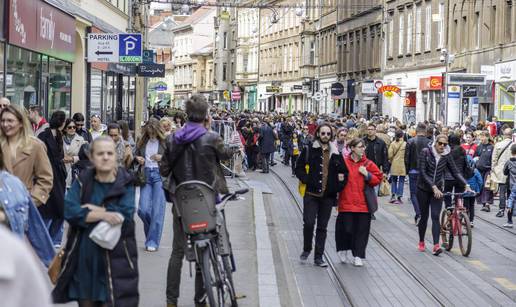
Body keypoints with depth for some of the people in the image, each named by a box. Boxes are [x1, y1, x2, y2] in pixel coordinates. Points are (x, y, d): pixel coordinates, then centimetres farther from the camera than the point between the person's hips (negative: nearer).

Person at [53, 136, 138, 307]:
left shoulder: (125, 183, -2)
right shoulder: (83, 181, 3)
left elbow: (125, 215, -16)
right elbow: (70, 211, -11)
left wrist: (91, 209, -12)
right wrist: (103, 214, -21)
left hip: (115, 257, -2)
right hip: (84, 256, 2)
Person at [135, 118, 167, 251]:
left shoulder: (165, 142, -3)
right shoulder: (142, 142, 9)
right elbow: (136, 156, 23)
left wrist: (161, 158, -16)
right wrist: (138, 159, 1)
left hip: (160, 175, -4)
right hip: (146, 176, 4)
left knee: (157, 210, -6)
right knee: (143, 209, -4)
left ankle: (153, 241, 3)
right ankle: (154, 229, 25)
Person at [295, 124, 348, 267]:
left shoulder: (336, 153, 9)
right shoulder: (309, 150, 0)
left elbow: (344, 172, 17)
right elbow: (299, 168, 0)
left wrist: (339, 186, 2)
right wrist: (306, 180, -13)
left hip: (328, 196, 3)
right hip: (311, 194, -3)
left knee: (322, 227, 7)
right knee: (309, 223, -10)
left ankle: (318, 257, 14)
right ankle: (307, 249, 16)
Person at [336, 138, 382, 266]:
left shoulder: (368, 164, 6)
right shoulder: (344, 162, 0)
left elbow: (378, 179, 7)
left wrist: (367, 175, -7)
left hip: (363, 203, 2)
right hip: (347, 202, -2)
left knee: (362, 230, 3)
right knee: (347, 228, -1)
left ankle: (358, 256, 15)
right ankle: (343, 250, 26)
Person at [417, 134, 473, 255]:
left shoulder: (446, 156, -1)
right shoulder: (426, 152, -11)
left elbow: (455, 172, 0)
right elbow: (423, 172, -16)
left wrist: (466, 185, -14)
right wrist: (434, 187, -24)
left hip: (437, 190, 2)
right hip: (424, 189, -2)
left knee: (435, 217, -10)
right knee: (424, 216, 6)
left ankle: (436, 246, -17)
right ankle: (421, 242, 26)